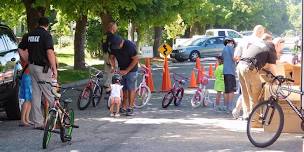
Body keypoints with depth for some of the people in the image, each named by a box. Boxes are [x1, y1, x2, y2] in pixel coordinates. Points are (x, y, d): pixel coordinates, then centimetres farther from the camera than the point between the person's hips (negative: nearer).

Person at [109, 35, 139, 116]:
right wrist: (113, 67, -11)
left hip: (131, 70, -5)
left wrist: (126, 71, -20)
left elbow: (135, 59, -20)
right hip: (121, 70, 5)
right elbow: (112, 57, 7)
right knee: (123, 89, 5)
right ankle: (124, 108, 10)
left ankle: (130, 108, -4)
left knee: (131, 89, -6)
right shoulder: (113, 47, -8)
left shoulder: (129, 46, -24)